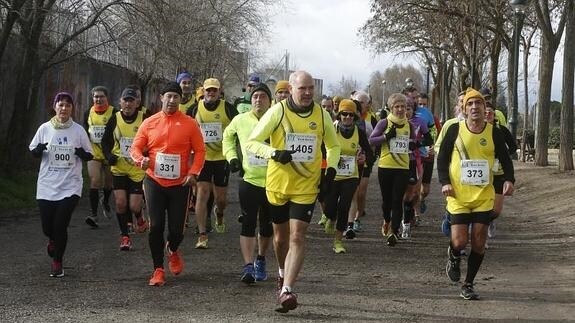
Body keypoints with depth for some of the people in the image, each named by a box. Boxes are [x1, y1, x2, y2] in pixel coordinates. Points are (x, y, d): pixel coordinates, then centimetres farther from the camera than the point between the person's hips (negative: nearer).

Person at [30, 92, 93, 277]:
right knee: (47, 227, 4)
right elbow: (33, 152, 11)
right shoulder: (45, 128, 1)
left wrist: (81, 153, -16)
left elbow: (89, 156, 7)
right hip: (47, 186, 1)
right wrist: (39, 150, -12)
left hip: (70, 187, -1)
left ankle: (57, 262, 14)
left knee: (60, 226, -8)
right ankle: (53, 240, 42)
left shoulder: (78, 130, -1)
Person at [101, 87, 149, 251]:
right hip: (119, 169, 2)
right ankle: (124, 236, 11)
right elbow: (106, 141, 9)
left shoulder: (144, 119, -8)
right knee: (120, 202, -5)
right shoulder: (115, 119, -1)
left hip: (138, 169, -2)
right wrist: (109, 155, -8)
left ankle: (139, 217, 33)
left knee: (134, 206, -4)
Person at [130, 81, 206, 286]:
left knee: (177, 229, 2)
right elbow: (135, 148, 6)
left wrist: (193, 173, -12)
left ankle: (173, 251, 37)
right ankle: (158, 270, 9)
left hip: (179, 184, -1)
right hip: (154, 182, 1)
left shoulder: (189, 124, -1)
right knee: (156, 226, -4)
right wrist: (141, 159, -16)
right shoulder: (149, 123, 3)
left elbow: (200, 151, 1)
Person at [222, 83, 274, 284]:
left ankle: (260, 261, 32)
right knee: (248, 224, -8)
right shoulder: (240, 120, 2)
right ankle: (248, 266, -8)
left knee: (267, 226, 12)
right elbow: (227, 136, 22)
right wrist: (231, 156, 9)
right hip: (249, 180, 0)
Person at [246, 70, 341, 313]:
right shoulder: (277, 112, -9)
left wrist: (331, 171, 1)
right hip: (278, 184, 0)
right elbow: (252, 142, -9)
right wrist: (274, 153, -26)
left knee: (297, 237, -11)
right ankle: (283, 273, 43)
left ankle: (286, 290, -13)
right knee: (281, 236, 16)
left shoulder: (322, 115, 0)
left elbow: (333, 146, 16)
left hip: (306, 186, 0)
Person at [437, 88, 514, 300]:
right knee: (460, 241, -9)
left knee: (479, 243, 1)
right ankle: (453, 257, 29)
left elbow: (505, 159, 7)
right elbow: (442, 158, 3)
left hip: (484, 196, 1)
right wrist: (445, 182, -10)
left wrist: (509, 180, -11)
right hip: (459, 195, -1)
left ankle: (468, 285, 18)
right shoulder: (455, 130, -3)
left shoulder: (494, 132, 0)